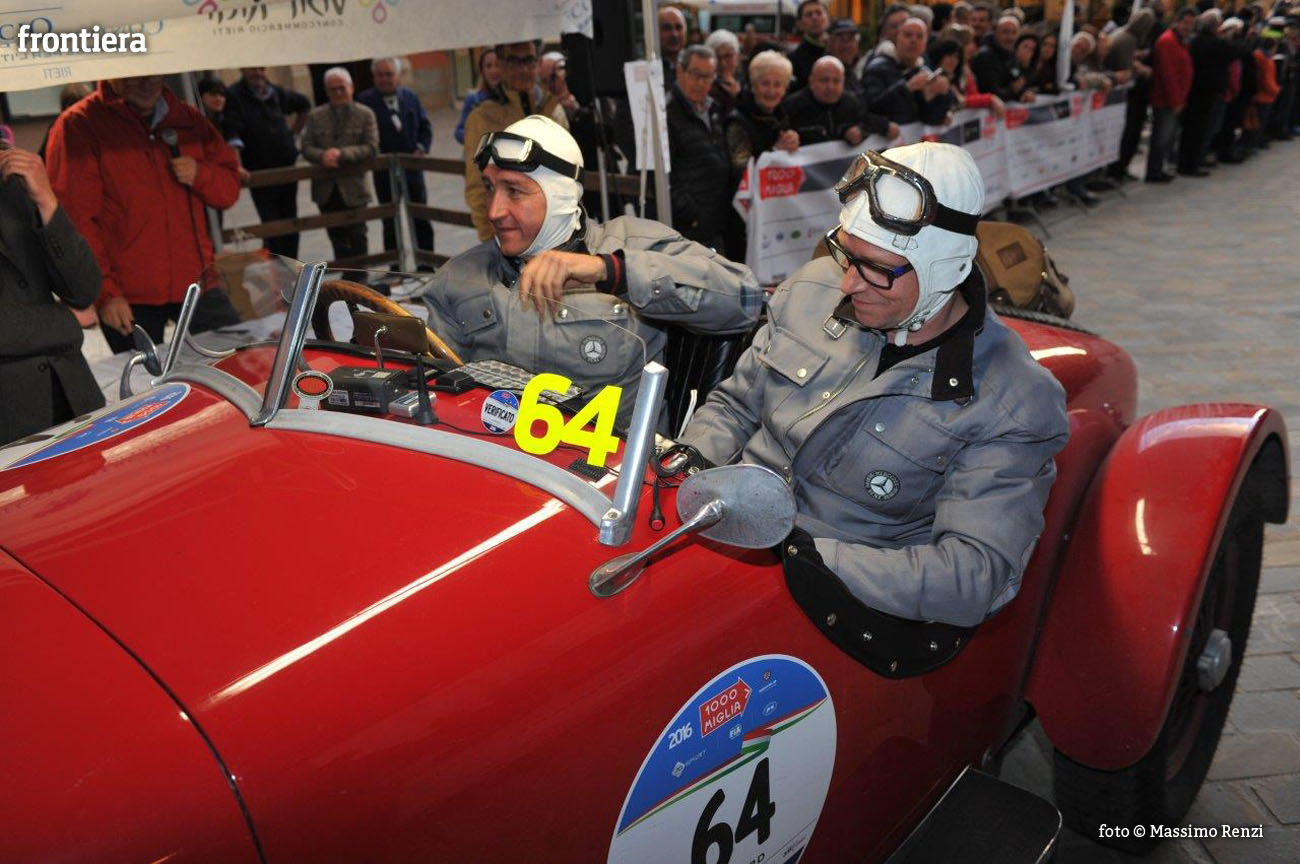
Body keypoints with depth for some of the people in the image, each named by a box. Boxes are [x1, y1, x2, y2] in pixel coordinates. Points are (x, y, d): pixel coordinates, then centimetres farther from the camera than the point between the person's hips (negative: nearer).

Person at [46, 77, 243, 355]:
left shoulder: (188, 118, 12)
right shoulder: (78, 126, -3)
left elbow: (229, 188, 16)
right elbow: (74, 219, -9)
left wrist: (200, 175, -7)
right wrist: (104, 293, -14)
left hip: (198, 283, 4)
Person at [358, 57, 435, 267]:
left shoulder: (411, 97, 6)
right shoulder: (365, 100, -5)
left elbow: (425, 126, 10)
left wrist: (421, 148, -5)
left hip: (412, 166, 3)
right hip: (384, 170, -3)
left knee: (421, 218, 9)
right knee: (390, 222, 6)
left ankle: (426, 264, 20)